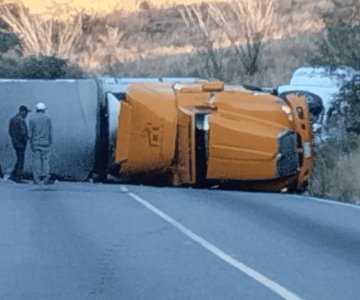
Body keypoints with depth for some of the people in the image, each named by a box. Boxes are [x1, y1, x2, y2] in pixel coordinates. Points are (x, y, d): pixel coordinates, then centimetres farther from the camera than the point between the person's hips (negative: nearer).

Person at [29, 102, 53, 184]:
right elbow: (50, 132, -1)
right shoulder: (48, 118, 0)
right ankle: (46, 179, -1)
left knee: (36, 160, 3)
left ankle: (36, 179, 0)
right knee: (45, 160, 2)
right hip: (45, 143, -1)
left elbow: (30, 133, -1)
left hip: (35, 143, 1)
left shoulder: (32, 119, 0)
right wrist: (50, 142, 6)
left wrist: (31, 142, 9)